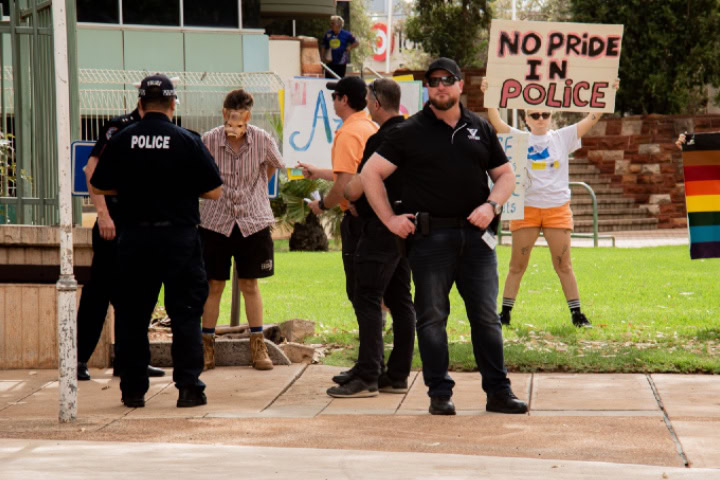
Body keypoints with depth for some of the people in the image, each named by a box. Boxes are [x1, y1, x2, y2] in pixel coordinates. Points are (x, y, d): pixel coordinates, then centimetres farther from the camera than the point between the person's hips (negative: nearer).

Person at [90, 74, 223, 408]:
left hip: (135, 237, 2)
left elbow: (98, 187, 7)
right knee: (185, 314, 5)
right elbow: (214, 191, -3)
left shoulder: (121, 141, -2)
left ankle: (133, 390, 11)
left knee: (132, 315, 9)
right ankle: (189, 387, 1)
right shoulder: (187, 141, -7)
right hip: (180, 237, -2)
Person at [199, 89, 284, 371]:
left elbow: (274, 165, 13)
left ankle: (258, 347, 16)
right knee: (214, 285, 6)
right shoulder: (209, 141, -12)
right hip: (216, 221, 0)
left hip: (252, 222, 0)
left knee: (249, 285, 7)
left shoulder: (262, 140, -10)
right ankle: (206, 348, 15)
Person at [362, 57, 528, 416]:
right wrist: (390, 219, -4)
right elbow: (370, 173, 2)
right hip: (429, 237, -2)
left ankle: (498, 392, 8)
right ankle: (439, 393, 6)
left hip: (476, 236, 2)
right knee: (432, 317, 0)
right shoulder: (410, 132, 3)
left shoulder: (480, 130, 12)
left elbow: (505, 175, 18)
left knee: (486, 316, 3)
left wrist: (491, 205, -2)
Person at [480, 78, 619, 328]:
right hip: (526, 208, 0)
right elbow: (496, 122, -9)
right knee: (517, 265, 4)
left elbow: (591, 119, 0)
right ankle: (504, 313, 9)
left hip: (558, 208, 0)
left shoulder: (563, 138, 6)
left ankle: (577, 314, 9)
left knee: (563, 265, 4)